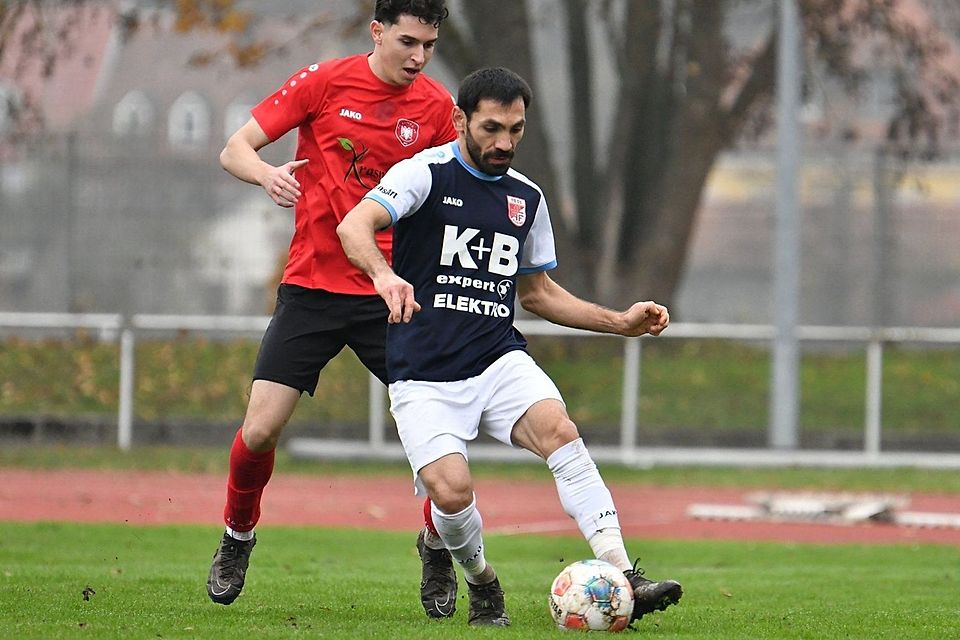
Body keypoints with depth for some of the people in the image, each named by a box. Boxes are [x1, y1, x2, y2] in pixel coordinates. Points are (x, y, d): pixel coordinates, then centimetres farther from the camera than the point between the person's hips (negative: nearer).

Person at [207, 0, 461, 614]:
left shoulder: (438, 106, 2)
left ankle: (439, 549, 15)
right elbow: (235, 149, -1)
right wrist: (267, 173, -24)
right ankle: (237, 538, 21)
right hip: (313, 285, -1)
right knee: (260, 430, -8)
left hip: (392, 291, 1)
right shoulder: (325, 81, -4)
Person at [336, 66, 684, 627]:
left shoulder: (527, 197, 13)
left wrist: (621, 322, 15)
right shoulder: (425, 173, -5)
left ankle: (623, 579, -33)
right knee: (451, 491, -23)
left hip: (500, 360, 4)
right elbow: (355, 226, -22)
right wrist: (385, 276, -43)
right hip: (426, 376, -4)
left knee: (558, 430, -26)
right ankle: (483, 587, 10)